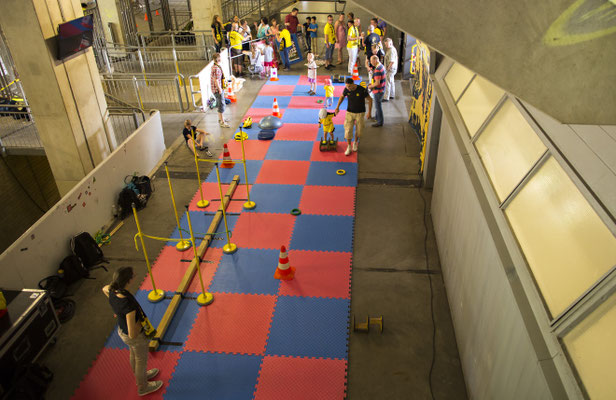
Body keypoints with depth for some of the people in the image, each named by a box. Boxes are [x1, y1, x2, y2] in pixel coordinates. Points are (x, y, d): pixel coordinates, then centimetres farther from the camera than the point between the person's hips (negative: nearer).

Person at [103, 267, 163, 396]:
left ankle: (140, 376, 63)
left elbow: (104, 288, 7)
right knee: (141, 361, 23)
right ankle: (143, 387, 51)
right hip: (137, 337, -7)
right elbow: (133, 335, -37)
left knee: (133, 355, 34)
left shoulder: (112, 290, -22)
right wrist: (140, 318, -20)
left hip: (121, 330, 7)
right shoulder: (129, 306, -44)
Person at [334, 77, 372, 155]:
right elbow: (342, 96, 7)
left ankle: (355, 142, 40)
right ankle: (349, 147, 15)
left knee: (358, 131, 9)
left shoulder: (362, 90, -24)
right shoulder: (346, 89, -15)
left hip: (360, 113, -2)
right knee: (348, 130, -3)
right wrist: (337, 107, -3)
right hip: (350, 112, 2)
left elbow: (370, 99, -11)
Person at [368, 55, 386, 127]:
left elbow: (377, 83, -29)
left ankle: (380, 122, 15)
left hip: (378, 91, -10)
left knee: (378, 106, 3)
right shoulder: (381, 66, 5)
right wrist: (372, 84, 12)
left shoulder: (377, 70, -28)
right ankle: (377, 117, 43)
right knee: (377, 104, 25)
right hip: (381, 89, 10)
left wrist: (371, 86, -13)